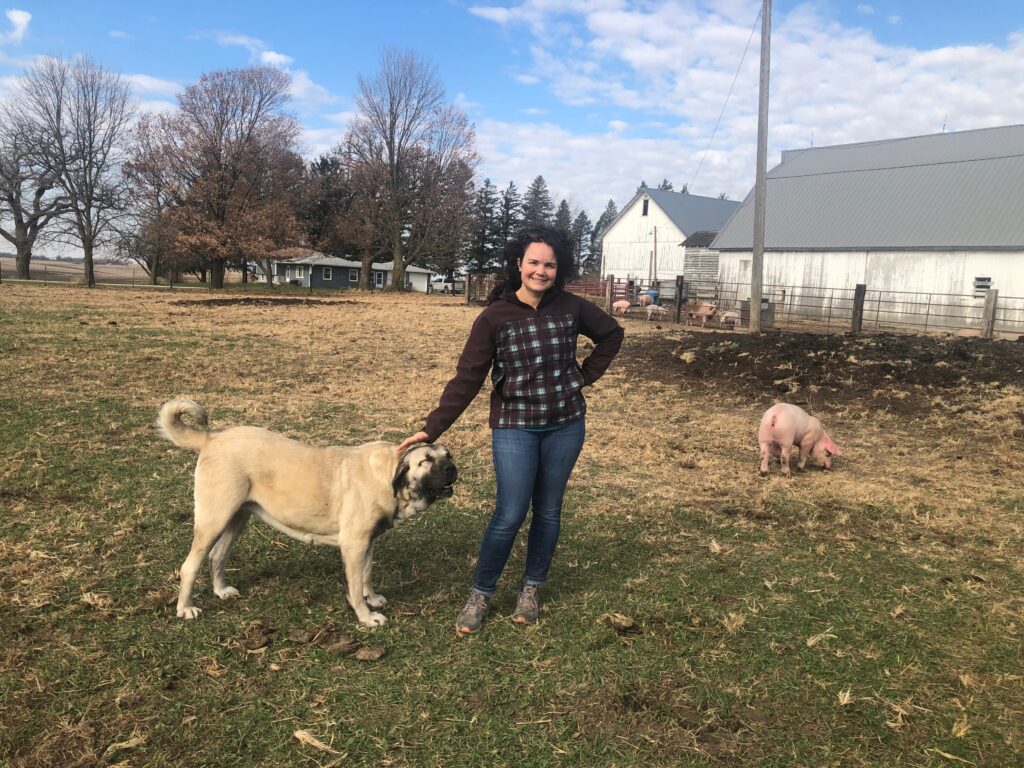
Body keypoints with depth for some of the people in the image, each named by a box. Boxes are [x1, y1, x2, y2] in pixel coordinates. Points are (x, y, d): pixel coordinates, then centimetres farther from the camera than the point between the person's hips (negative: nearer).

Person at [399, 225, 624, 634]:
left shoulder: (571, 308, -3)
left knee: (548, 510, 11)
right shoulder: (494, 317, -9)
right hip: (514, 427, -3)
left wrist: (586, 375, 5)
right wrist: (432, 428, -16)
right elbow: (466, 378, -10)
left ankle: (531, 589, 30)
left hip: (565, 425, 3)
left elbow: (612, 333, 15)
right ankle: (480, 595, 14)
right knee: (510, 514, -6)